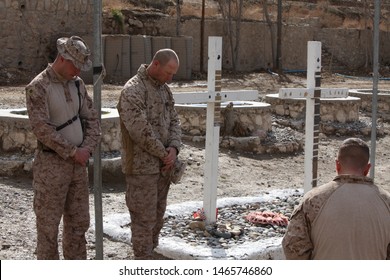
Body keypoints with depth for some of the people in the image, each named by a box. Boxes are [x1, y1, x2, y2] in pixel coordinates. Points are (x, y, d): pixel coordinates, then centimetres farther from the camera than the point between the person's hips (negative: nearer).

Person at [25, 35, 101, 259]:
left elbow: (92, 118, 10)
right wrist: (72, 152, -16)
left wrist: (87, 148, -6)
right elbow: (42, 128, -19)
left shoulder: (78, 84, 8)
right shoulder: (38, 87, -13)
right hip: (52, 164, -7)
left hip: (79, 163, 7)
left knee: (78, 222, 14)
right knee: (48, 224, 1)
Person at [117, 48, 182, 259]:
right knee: (144, 218, -1)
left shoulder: (164, 89, 11)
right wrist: (164, 154, -13)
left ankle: (151, 254, 26)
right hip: (142, 166, -8)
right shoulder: (133, 90, -17)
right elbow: (141, 131, -23)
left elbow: (174, 121, 11)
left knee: (157, 215, 14)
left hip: (162, 165, 8)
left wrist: (174, 148, -8)